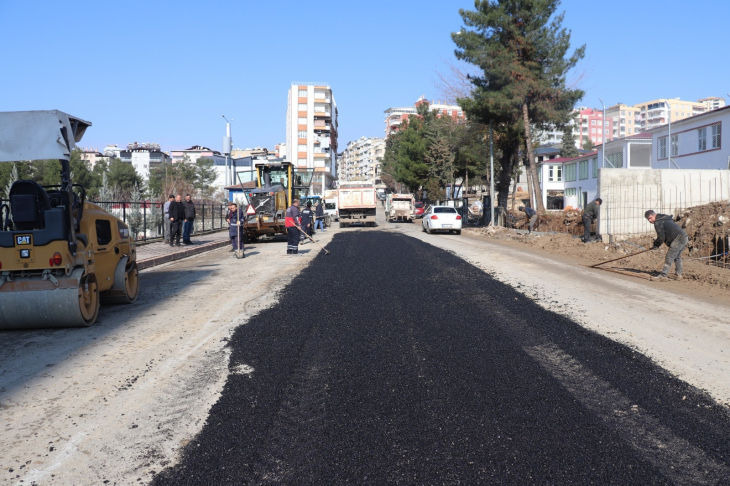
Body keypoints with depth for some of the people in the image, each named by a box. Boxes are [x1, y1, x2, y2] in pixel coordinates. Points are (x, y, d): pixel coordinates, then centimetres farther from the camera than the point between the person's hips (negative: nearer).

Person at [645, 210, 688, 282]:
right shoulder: (664, 219, 23)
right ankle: (679, 275, 29)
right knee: (677, 257, 23)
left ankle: (663, 276, -10)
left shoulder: (658, 223, -9)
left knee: (669, 258, -9)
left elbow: (661, 237, -11)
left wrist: (656, 245, 6)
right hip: (684, 237, 10)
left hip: (678, 239, -10)